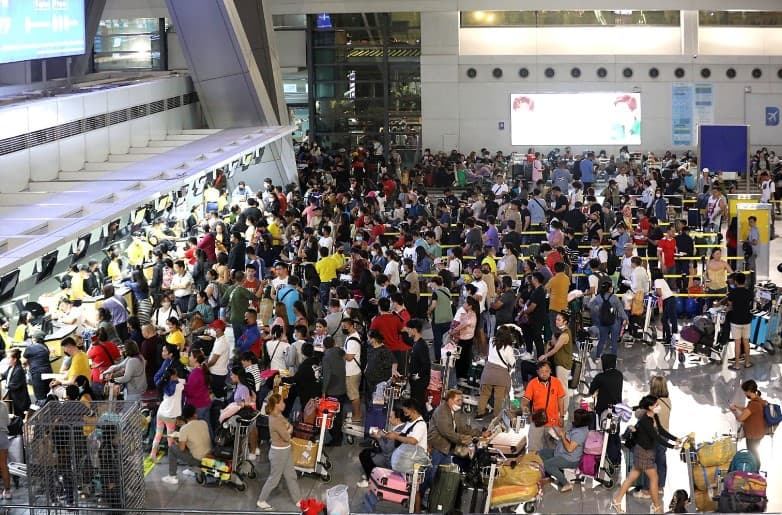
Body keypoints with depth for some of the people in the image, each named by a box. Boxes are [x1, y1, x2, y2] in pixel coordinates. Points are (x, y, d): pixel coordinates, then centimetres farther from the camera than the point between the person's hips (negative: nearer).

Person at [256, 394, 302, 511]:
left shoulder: (278, 415, 0)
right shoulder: (275, 420, -29)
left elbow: (290, 427, 6)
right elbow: (286, 437, -23)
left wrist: (287, 431, -13)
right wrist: (288, 431, -5)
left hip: (286, 450, 9)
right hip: (279, 452, -9)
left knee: (291, 476, 18)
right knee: (274, 478, 8)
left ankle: (298, 500, 29)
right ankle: (261, 501, 25)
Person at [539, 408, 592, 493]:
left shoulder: (580, 433, -27)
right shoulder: (577, 427, 4)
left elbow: (570, 448, -30)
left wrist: (563, 436, -18)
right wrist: (563, 433, 2)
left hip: (569, 460, -11)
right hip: (561, 453, 11)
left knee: (546, 464, -26)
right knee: (540, 453, 10)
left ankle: (566, 484, -14)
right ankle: (556, 475, 10)